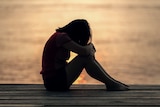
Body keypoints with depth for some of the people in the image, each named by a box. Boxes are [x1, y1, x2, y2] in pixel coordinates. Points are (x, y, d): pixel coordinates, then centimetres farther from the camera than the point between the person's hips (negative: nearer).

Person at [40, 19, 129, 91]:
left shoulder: (60, 35, 14)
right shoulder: (61, 37, -16)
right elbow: (84, 51, -23)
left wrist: (90, 48, -3)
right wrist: (90, 46, -1)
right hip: (54, 81, -10)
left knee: (88, 56, 7)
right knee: (85, 58, -16)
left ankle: (111, 81, 4)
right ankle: (111, 84, -10)